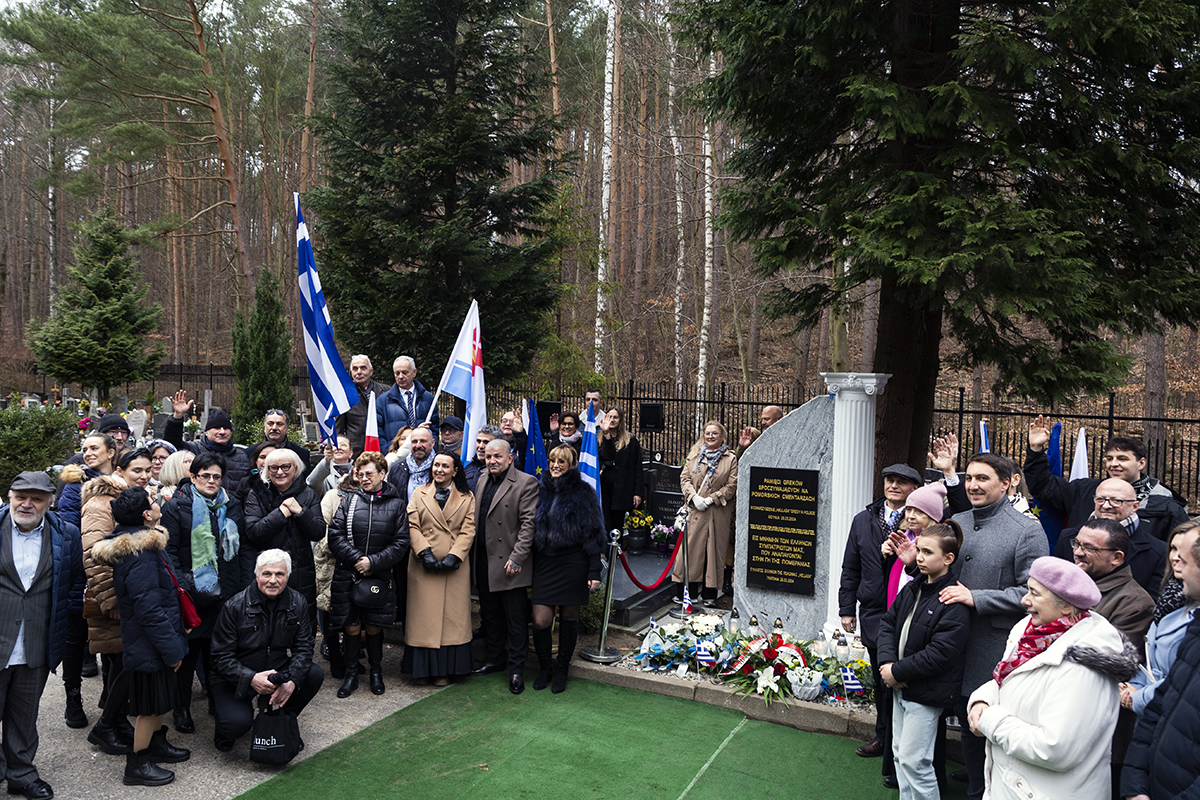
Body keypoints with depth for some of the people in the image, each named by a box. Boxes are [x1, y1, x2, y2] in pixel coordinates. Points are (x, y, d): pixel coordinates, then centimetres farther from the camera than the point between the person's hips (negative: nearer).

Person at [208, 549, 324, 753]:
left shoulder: (298, 603, -7)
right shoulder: (235, 606, -17)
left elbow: (303, 647, -7)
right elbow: (221, 657, -15)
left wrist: (292, 681, -26)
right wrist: (251, 679, -32)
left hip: (277, 672, 4)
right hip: (235, 678, -4)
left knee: (315, 674, -20)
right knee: (237, 722, -29)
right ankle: (224, 730, 11)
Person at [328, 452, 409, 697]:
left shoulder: (396, 504, 1)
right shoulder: (350, 500, 2)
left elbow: (400, 543, -2)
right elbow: (335, 535, -2)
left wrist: (373, 562, -11)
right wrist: (356, 558, -13)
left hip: (379, 576, 0)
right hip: (347, 575, 0)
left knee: (374, 626, 9)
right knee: (350, 626, 5)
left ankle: (376, 672, 28)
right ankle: (351, 674, 22)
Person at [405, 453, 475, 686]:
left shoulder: (466, 498, 7)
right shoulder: (419, 494, 9)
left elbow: (468, 531, 0)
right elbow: (412, 526, 1)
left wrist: (453, 556, -12)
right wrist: (425, 552, -12)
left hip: (454, 566, 0)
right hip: (423, 565, 0)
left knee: (452, 616, 1)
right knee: (423, 615, 2)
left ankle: (445, 669, 11)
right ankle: (423, 667, 13)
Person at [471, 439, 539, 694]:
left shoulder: (526, 483, -11)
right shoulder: (483, 480, 12)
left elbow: (528, 523, -14)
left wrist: (516, 558, -18)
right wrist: (473, 556, 12)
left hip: (509, 565, -7)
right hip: (483, 563, 7)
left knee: (516, 620, 2)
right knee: (490, 616, 18)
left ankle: (516, 670, 13)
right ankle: (493, 660, 32)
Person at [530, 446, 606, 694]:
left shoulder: (584, 493, -2)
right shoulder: (542, 491, 9)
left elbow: (592, 534, -3)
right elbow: (531, 529, 14)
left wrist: (594, 572, -8)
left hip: (572, 564, -3)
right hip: (544, 564, 3)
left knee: (569, 617, 7)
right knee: (540, 620, -3)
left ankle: (561, 670, 24)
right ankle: (544, 667, 19)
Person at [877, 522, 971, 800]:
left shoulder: (955, 602, -19)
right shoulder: (912, 588, 5)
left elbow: (939, 654, -23)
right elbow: (888, 622, 8)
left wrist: (897, 672, -16)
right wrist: (887, 662, -8)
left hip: (927, 693, -8)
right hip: (901, 686, 8)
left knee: (913, 760, -1)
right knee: (900, 754, 18)